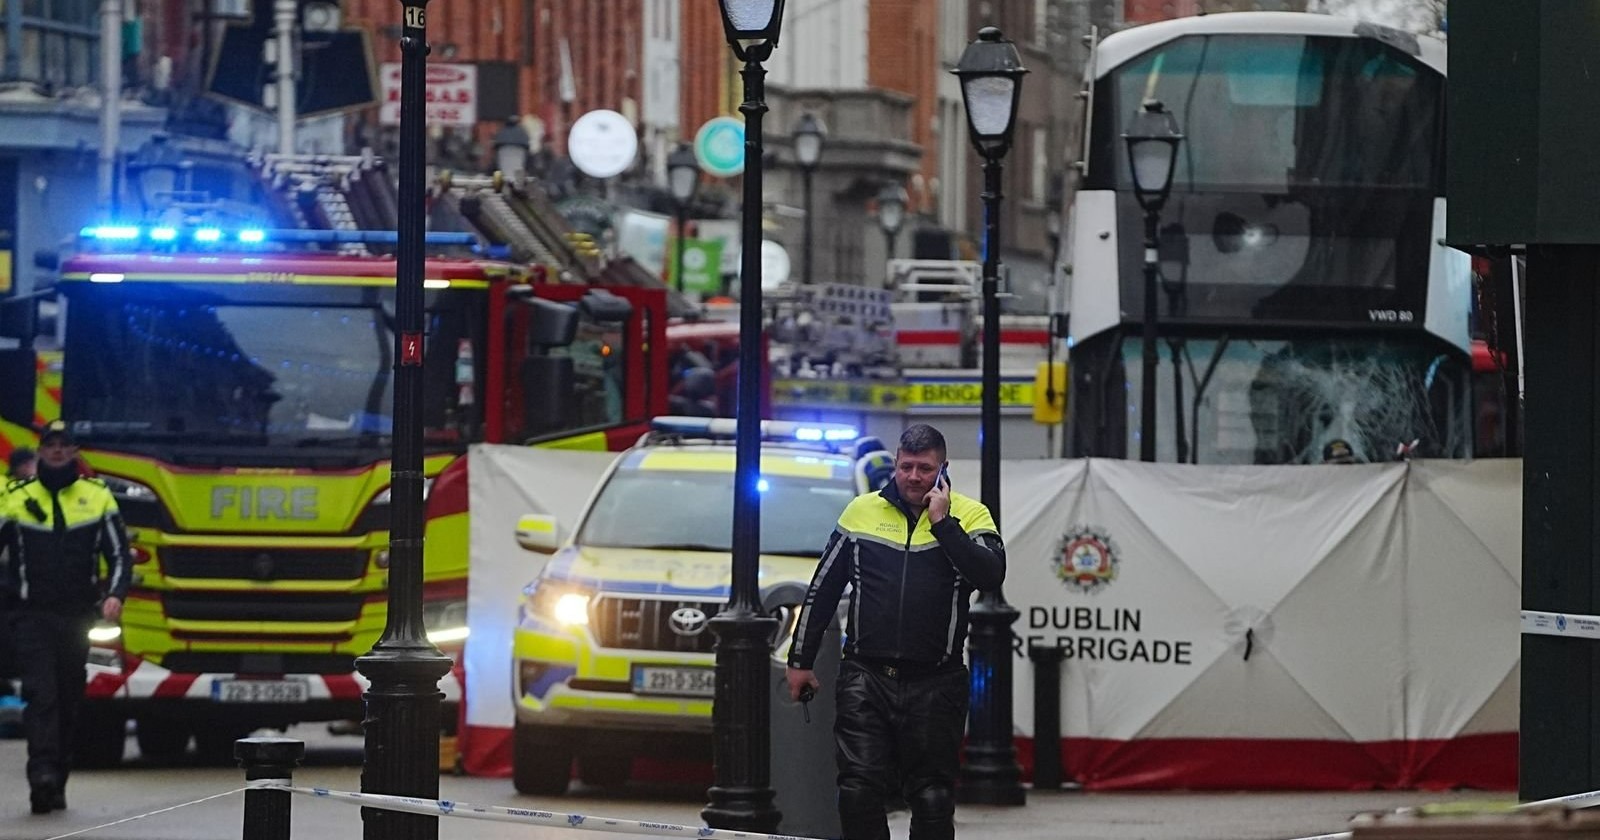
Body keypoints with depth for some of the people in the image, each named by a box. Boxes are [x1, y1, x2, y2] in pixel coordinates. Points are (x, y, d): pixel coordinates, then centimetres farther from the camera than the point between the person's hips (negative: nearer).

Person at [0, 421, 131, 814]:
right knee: (40, 693, -17)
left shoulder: (97, 496, 6)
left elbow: (119, 554, 7)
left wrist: (115, 595, -10)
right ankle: (42, 773, -28)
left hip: (76, 616, 2)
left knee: (68, 700, 7)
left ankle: (56, 785, 15)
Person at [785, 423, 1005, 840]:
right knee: (859, 789, -8)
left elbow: (990, 575, -15)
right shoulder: (862, 511, 9)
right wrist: (800, 660, 15)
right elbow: (822, 589, 15)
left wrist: (942, 523, -15)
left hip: (936, 684, -1)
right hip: (865, 677, 1)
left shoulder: (968, 516, 3)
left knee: (933, 798, 2)